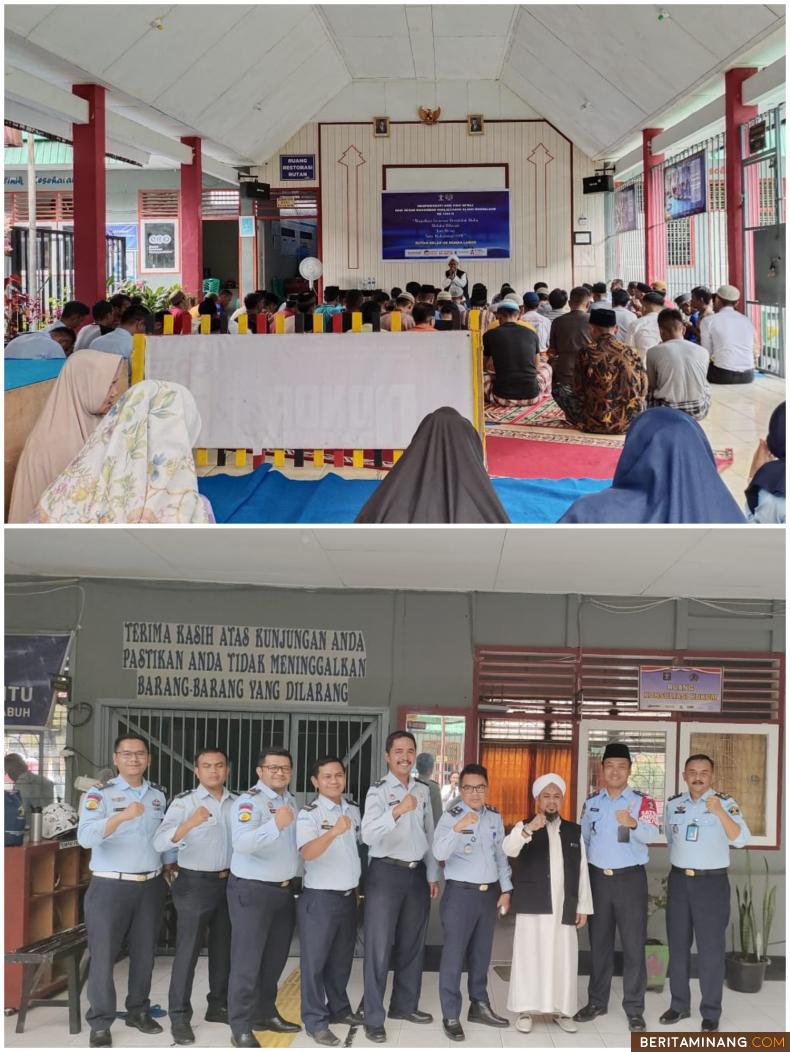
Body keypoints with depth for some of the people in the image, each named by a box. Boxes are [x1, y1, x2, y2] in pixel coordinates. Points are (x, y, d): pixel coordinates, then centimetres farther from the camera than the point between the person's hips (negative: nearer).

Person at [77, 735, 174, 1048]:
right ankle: (100, 1024, 6)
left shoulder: (159, 794, 9)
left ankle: (138, 1011, 26)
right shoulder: (100, 794, -8)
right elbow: (86, 837, -24)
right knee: (103, 954, -1)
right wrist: (122, 816, -36)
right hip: (110, 886, -5)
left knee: (144, 952, 12)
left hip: (151, 885, 5)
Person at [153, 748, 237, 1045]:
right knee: (188, 950, -3)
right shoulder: (184, 802, -10)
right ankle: (179, 1017, 3)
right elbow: (160, 842, -23)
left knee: (224, 948, 14)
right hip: (196, 883, -5)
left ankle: (218, 1006, 28)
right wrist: (189, 824, -39)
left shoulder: (238, 802, 4)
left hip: (230, 882, 5)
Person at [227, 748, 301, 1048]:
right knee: (247, 962, -4)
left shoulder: (291, 801, 11)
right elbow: (241, 843, -33)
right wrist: (275, 825, -46)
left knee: (274, 959, 17)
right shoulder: (249, 801, -16)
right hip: (252, 891, -8)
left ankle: (265, 1013, 31)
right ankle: (241, 1029, 0)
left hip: (284, 890, 8)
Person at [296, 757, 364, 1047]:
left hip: (348, 896, 6)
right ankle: (315, 1021, 6)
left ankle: (339, 1009, 31)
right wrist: (334, 832, -45)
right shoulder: (309, 814, -14)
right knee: (315, 960, 0)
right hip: (319, 898, -6)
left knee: (342, 958, 17)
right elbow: (307, 853, -30)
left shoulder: (353, 811, 7)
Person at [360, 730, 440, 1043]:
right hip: (386, 872, -6)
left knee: (412, 944, 15)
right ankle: (373, 1019, 1)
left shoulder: (423, 790, 9)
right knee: (379, 946, -3)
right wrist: (398, 810, -38)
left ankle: (404, 1005, 30)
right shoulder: (378, 791, -10)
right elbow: (368, 834, -25)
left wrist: (433, 875, 13)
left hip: (417, 873, 6)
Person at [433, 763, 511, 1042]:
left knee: (481, 953, 17)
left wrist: (505, 890, 11)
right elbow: (439, 854, -27)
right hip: (460, 893, -5)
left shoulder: (494, 817, 6)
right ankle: (451, 1016, 7)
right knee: (454, 955, -1)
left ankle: (479, 1005, 30)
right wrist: (458, 828, -42)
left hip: (489, 893, 6)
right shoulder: (450, 817, -12)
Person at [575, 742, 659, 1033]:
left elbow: (651, 835, -24)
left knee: (633, 945, -1)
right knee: (599, 943, 13)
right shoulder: (591, 800, 6)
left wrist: (633, 823, -44)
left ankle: (634, 1009, 5)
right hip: (598, 878, 4)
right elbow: (583, 838, 14)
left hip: (630, 878, -4)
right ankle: (597, 1001, 24)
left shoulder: (642, 801, -8)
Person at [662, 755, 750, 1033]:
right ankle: (679, 1004, 24)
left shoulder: (725, 803, -10)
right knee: (677, 944, 11)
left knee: (710, 948, -1)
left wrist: (719, 812, -36)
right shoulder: (673, 804, 4)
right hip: (679, 881, 4)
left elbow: (741, 840, -24)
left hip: (712, 882, -4)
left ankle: (711, 1013, 7)